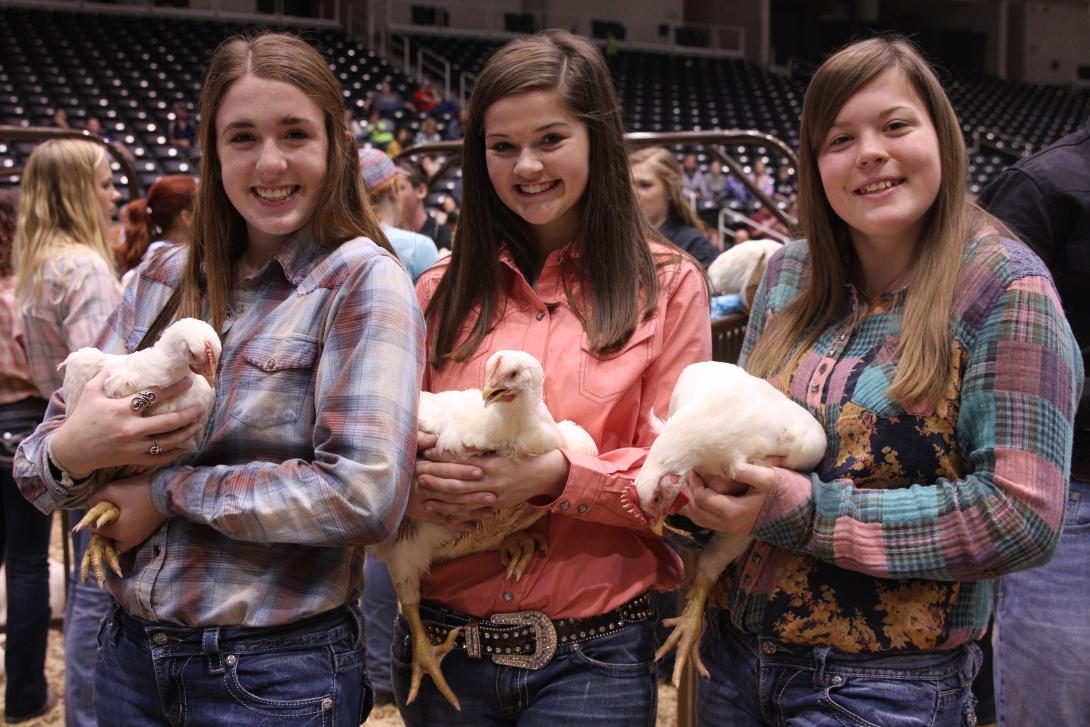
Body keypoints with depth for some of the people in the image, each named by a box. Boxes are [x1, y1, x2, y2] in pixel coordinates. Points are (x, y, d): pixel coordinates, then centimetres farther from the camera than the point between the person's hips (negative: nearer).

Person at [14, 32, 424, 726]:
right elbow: (37, 471, 6)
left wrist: (170, 491, -14)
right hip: (131, 651, 5)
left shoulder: (362, 280, -10)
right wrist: (70, 450, -17)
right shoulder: (165, 278, 4)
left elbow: (366, 494, -23)